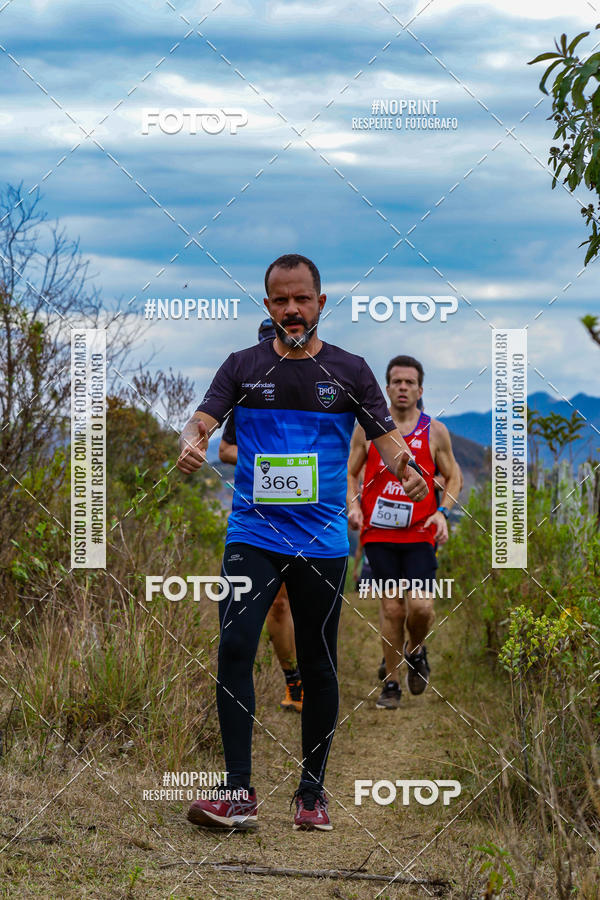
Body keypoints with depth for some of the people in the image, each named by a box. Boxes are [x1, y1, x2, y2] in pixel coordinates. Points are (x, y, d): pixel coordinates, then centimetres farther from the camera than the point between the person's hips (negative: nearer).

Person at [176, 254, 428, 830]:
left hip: (323, 541, 1)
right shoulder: (243, 367, 7)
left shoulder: (349, 371, 6)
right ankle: (238, 794, -14)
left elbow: (386, 437, 3)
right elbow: (202, 421, -2)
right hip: (252, 536, 0)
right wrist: (190, 444, -26)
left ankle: (312, 794, 18)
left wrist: (408, 468, -19)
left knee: (317, 665, 6)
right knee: (234, 649, -16)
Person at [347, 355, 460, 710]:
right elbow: (351, 472, 13)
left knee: (421, 605, -13)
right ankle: (391, 684, 13)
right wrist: (354, 505, -4)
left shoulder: (435, 432, 3)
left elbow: (453, 477, 11)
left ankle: (416, 651, 21)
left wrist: (442, 513, -5)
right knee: (391, 608, 0)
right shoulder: (367, 428, 4)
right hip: (379, 534, 1)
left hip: (420, 535, 0)